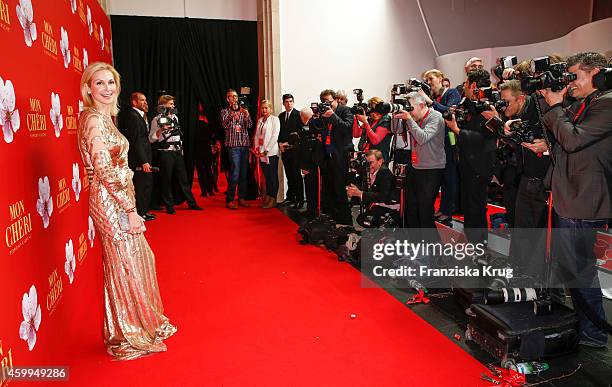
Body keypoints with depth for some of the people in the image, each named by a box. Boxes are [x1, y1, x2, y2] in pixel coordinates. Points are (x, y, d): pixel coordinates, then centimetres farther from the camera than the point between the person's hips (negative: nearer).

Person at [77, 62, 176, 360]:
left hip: (116, 201, 9)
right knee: (126, 267, 2)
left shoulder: (103, 118, 14)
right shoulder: (94, 118, -15)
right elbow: (105, 171, -22)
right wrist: (130, 209, -19)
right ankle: (129, 337, 19)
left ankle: (141, 324, 35)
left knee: (137, 261, 18)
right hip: (113, 202, -9)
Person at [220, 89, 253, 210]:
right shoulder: (225, 111, 6)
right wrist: (232, 114, -27)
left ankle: (242, 198, 14)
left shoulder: (243, 111, 15)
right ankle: (229, 200, -6)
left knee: (244, 173, 6)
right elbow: (225, 125, -11)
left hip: (245, 144, 4)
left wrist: (247, 116, -17)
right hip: (233, 145, -4)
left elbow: (250, 126, 2)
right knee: (235, 173, -11)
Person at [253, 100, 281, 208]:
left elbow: (274, 136, -11)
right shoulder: (260, 120, 16)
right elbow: (256, 135, 16)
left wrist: (266, 150, -14)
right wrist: (256, 149, 3)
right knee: (266, 176, 10)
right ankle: (267, 198, 16)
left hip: (271, 152, -6)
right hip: (261, 153, 6)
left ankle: (273, 199, 3)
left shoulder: (275, 119, -3)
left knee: (273, 176, -1)